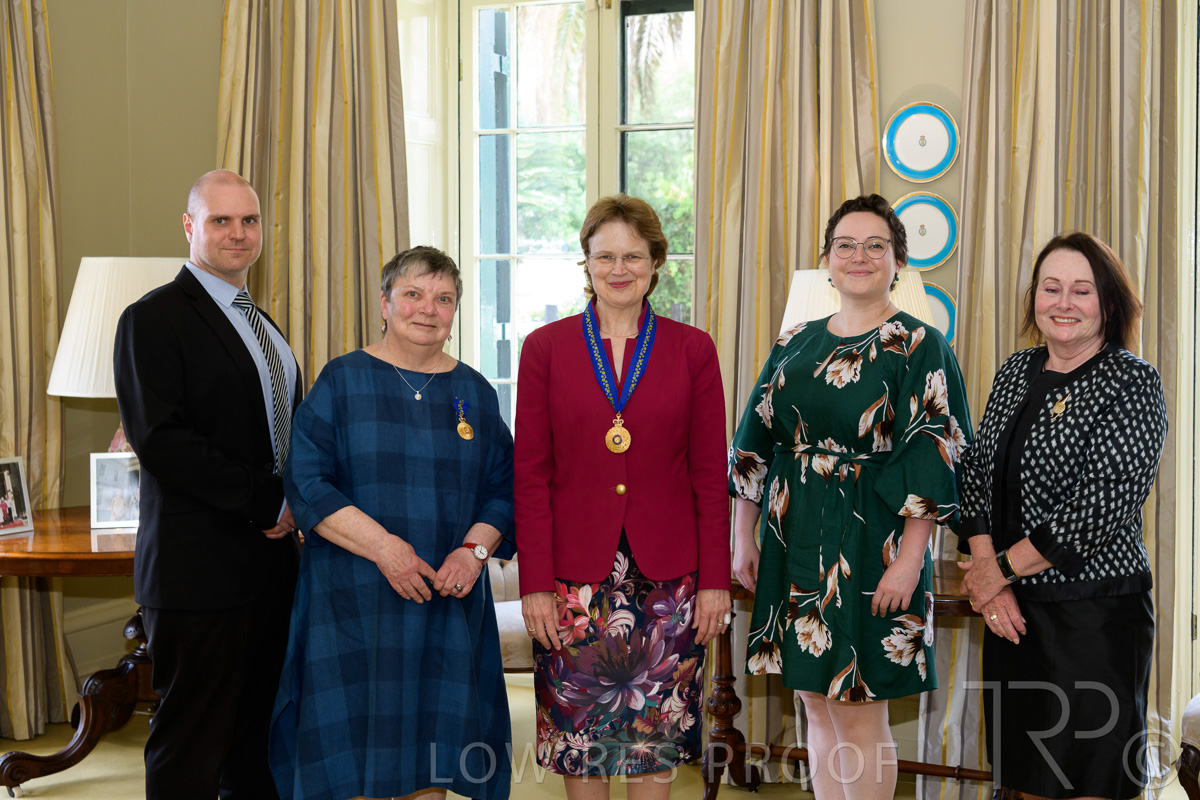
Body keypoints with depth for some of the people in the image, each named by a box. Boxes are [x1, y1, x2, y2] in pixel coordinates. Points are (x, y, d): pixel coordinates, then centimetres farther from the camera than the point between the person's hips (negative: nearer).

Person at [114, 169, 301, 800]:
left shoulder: (261, 325, 18)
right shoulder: (153, 319, -8)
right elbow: (159, 439, -18)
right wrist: (264, 500, -17)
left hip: (271, 554, 8)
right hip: (200, 567, -8)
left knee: (260, 734, 14)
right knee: (191, 746, 1)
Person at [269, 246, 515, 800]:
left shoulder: (475, 394, 9)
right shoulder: (341, 382, 1)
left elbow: (502, 488, 9)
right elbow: (306, 483, -7)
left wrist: (475, 548, -10)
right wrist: (381, 546, -17)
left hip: (448, 601, 3)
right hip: (354, 599, -2)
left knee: (431, 745, 6)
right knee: (352, 749, -1)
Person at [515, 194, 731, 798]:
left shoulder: (693, 349, 3)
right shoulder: (545, 348, 2)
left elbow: (710, 475, 4)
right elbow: (530, 475, 1)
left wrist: (715, 580, 0)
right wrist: (535, 584, -4)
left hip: (666, 575, 0)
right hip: (574, 576, 0)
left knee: (656, 729, 7)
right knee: (579, 730, 7)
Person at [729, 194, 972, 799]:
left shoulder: (920, 348, -4)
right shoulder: (796, 344, 10)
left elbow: (933, 461, -10)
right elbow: (756, 443, 12)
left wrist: (908, 561, -16)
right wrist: (742, 539, 8)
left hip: (868, 546, -5)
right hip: (793, 543, 5)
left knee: (858, 715, 1)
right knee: (818, 707, 12)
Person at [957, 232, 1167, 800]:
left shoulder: (1131, 382, -10)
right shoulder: (1017, 371, 8)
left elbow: (1107, 503, -19)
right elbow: (978, 471, 6)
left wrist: (1003, 567, -14)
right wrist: (986, 571, -8)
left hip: (1096, 611, -5)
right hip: (1012, 608, 6)